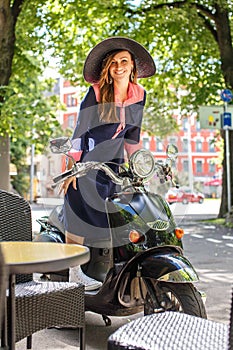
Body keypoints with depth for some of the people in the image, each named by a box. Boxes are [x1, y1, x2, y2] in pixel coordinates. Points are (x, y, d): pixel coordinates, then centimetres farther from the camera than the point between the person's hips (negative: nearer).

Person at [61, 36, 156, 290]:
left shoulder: (139, 95, 2)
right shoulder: (97, 91, -12)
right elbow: (81, 129, -12)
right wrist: (72, 167, -16)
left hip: (114, 160, 5)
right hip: (88, 159, -4)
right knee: (81, 210, -9)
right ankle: (75, 273, -1)